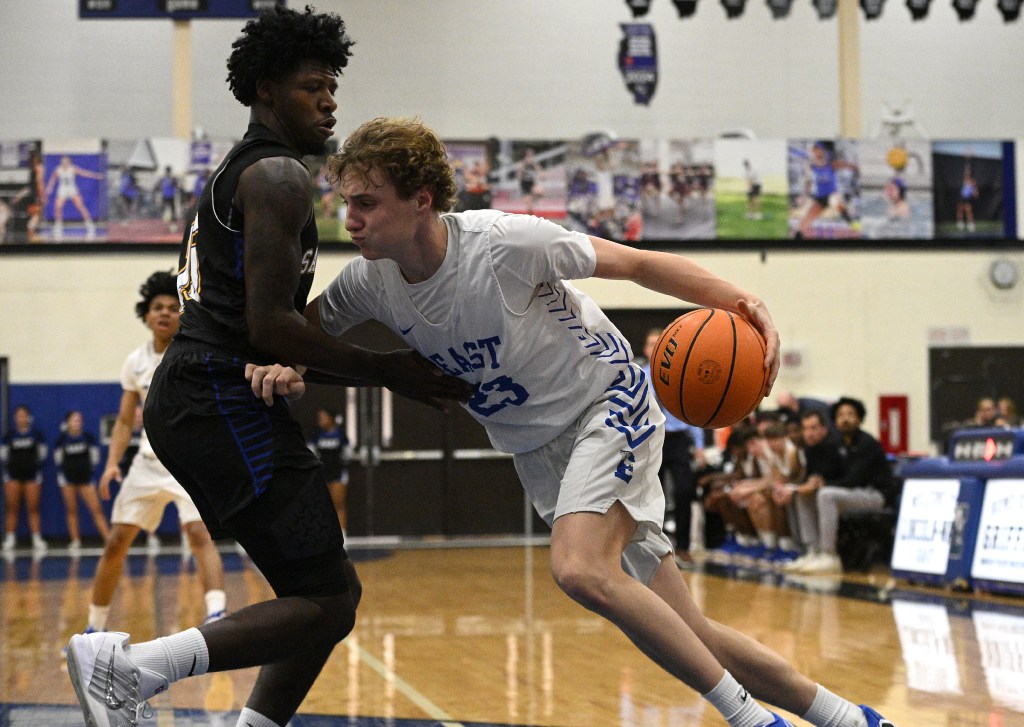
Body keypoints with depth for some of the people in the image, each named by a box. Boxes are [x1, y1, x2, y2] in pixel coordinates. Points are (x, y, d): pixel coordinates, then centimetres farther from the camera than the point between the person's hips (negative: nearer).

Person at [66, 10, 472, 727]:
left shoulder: (238, 173, 25)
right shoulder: (280, 175, -8)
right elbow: (270, 325, -18)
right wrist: (387, 371, -10)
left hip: (190, 396, 11)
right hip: (226, 404, -11)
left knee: (334, 589, 13)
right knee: (325, 603, -11)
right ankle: (129, 666, -18)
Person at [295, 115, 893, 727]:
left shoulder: (505, 241, -24)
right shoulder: (371, 283, -9)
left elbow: (637, 264, -16)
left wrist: (737, 301, -29)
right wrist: (280, 365, -18)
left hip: (608, 405, -6)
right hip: (538, 450, 6)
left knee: (580, 568, -31)